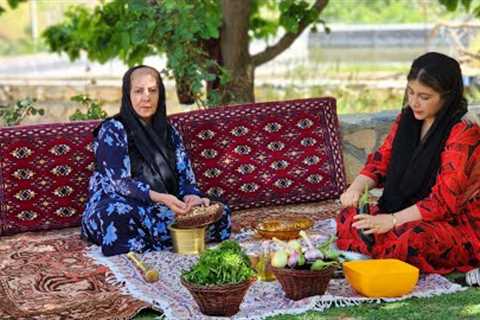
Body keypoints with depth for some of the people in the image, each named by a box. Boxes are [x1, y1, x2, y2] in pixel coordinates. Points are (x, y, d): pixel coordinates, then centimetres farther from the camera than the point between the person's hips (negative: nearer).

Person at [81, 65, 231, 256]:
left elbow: (185, 177, 6)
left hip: (161, 208, 6)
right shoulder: (112, 130, -5)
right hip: (113, 208, -5)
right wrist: (159, 197, -31)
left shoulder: (169, 132, 14)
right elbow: (120, 182, -16)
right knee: (121, 214, -40)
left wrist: (192, 196, -18)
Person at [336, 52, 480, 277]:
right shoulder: (407, 118, 4)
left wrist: (392, 220, -29)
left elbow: (445, 200, -23)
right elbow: (381, 161, 9)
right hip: (409, 212, 7)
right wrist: (356, 188, -13)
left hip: (457, 222, -7)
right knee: (349, 217, -12)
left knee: (413, 240, -36)